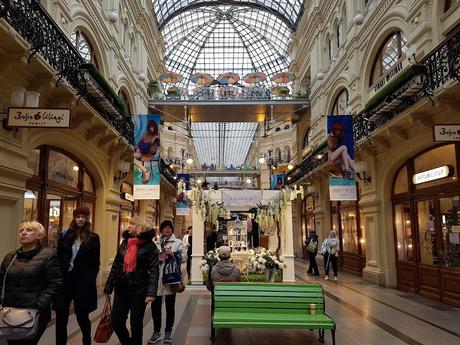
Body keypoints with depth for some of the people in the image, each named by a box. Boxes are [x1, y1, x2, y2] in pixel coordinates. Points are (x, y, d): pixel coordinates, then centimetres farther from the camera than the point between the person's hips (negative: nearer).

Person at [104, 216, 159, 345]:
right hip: (121, 289, 5)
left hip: (139, 291, -5)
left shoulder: (149, 245, -9)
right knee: (116, 322, 10)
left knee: (136, 324, 7)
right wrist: (108, 288, 10)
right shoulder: (124, 243, 7)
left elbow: (154, 270, -13)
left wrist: (151, 292, -21)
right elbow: (116, 266, 11)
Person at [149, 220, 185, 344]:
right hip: (157, 278, 2)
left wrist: (172, 254, -18)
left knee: (170, 306, 9)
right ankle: (156, 331, 20)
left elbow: (183, 257, -4)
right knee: (155, 305, 5)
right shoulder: (155, 244, 14)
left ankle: (168, 331, 23)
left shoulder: (178, 242, 6)